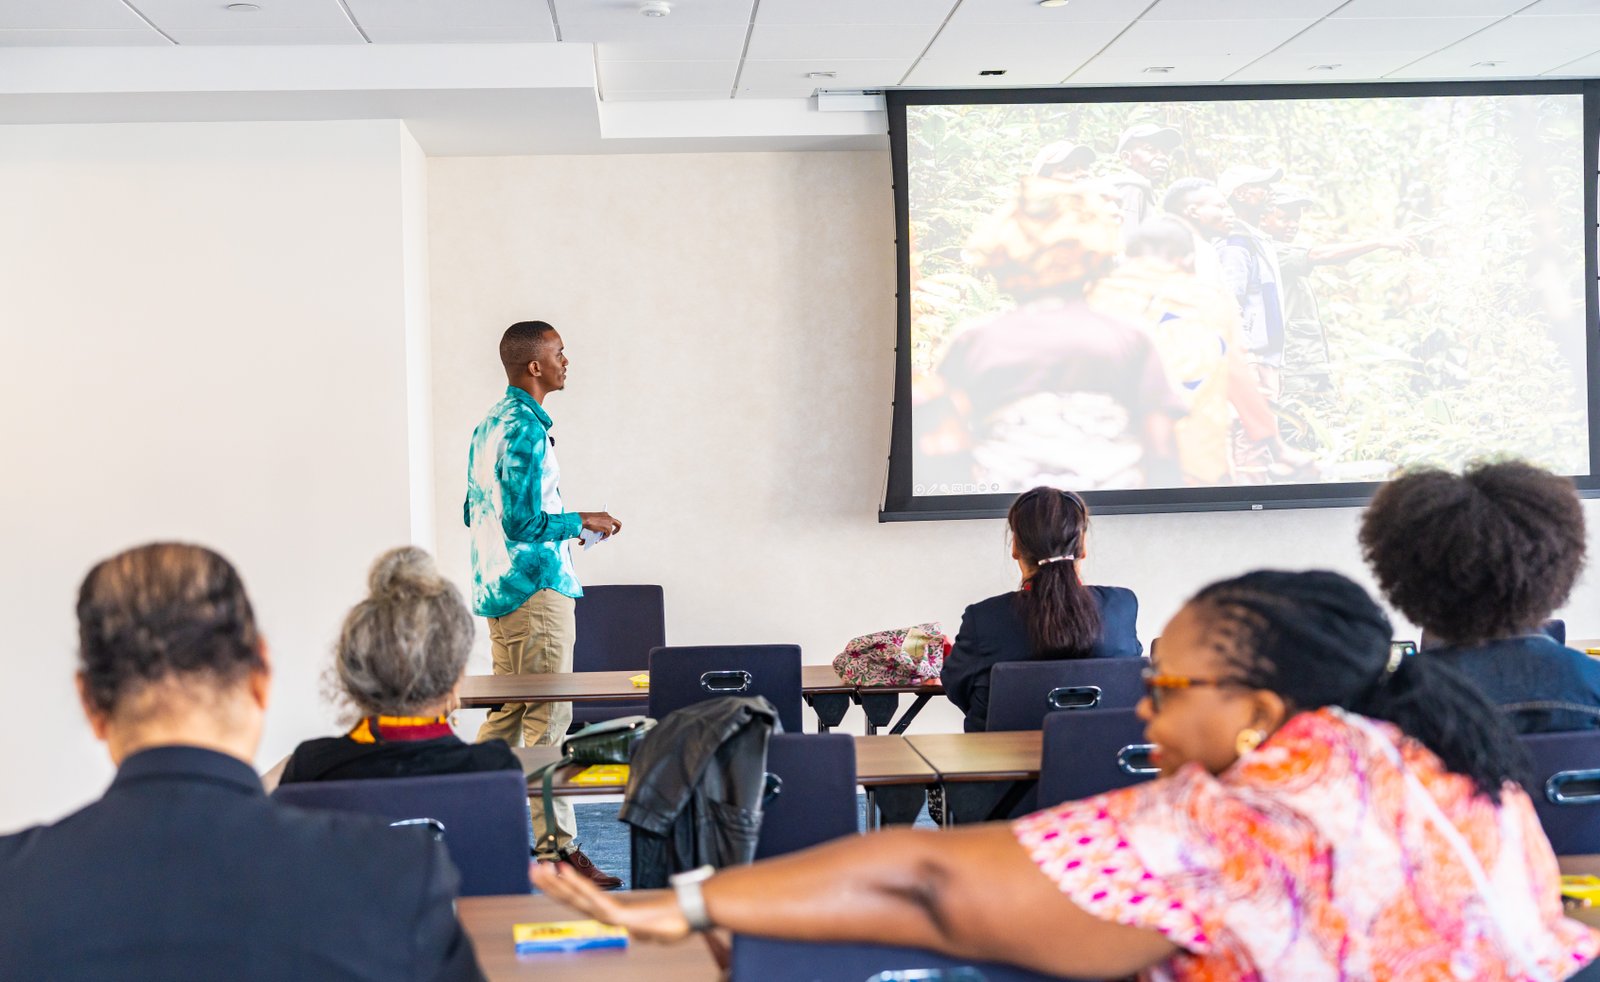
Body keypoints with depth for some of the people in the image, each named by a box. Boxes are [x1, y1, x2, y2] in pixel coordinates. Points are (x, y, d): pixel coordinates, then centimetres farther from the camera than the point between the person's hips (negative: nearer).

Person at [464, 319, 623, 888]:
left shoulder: (489, 424, 14)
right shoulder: (527, 430, -16)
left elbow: (475, 512, 20)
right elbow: (525, 523, -22)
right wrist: (583, 522, -7)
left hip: (497, 592, 10)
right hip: (536, 590, -10)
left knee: (507, 713, 15)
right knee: (547, 718, -7)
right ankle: (557, 847, -5)